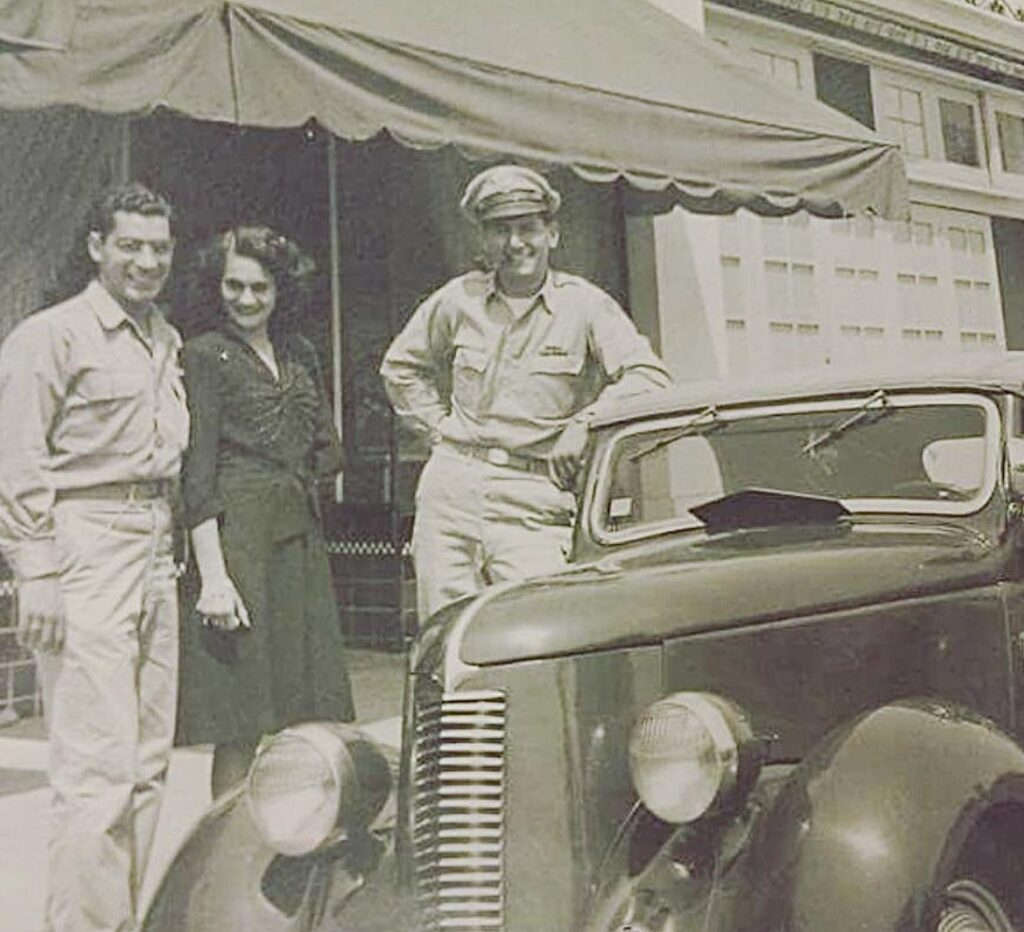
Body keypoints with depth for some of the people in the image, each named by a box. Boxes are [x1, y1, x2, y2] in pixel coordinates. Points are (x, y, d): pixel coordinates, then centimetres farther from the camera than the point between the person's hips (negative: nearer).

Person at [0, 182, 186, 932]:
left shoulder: (167, 341, 18)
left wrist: (175, 550, 17)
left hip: (156, 552, 8)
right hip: (86, 545, -7)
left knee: (148, 758, 11)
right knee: (98, 763, -9)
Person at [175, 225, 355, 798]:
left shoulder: (299, 354, 15)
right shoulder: (206, 355, -3)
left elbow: (329, 453, 18)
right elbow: (197, 475, -10)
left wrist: (281, 488, 2)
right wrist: (213, 575, -17)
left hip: (301, 541, 6)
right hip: (237, 539, -6)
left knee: (300, 717, 8)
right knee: (242, 728, -4)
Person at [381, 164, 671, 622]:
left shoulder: (584, 304, 1)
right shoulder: (458, 299, 9)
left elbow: (649, 376, -4)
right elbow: (400, 365, 23)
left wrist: (585, 422, -13)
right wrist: (438, 423, 12)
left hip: (533, 501, -3)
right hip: (450, 487, 3)